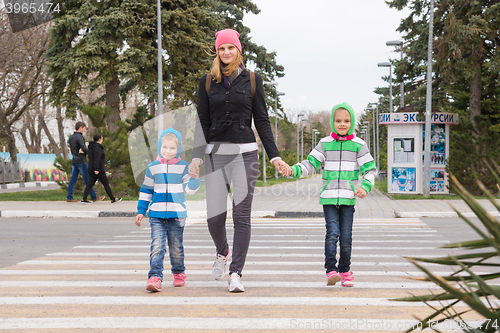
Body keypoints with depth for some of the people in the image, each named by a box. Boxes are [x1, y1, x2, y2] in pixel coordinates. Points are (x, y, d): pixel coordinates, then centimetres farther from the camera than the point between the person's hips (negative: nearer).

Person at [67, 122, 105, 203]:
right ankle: (94, 197, 2)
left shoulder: (71, 137, 13)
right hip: (81, 161, -8)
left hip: (74, 161, 8)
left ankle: (69, 197, 4)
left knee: (73, 179, 7)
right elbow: (84, 149, -20)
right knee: (87, 179, -3)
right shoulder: (79, 137, -14)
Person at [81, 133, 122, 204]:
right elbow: (96, 159, -24)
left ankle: (84, 199, -4)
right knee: (106, 184, 1)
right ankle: (113, 199, 7)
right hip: (98, 170, -9)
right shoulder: (97, 147, -15)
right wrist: (96, 169, -28)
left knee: (90, 184, 4)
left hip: (91, 169, 9)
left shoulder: (91, 147, 15)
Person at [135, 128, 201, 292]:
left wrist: (195, 177, -18)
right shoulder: (153, 167, 6)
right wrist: (141, 211, 11)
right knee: (157, 246, -12)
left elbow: (189, 189, 0)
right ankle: (155, 277, -17)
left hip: (177, 215, 0)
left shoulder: (183, 166, 2)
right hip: (157, 215, 0)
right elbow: (146, 190, 13)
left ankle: (178, 273, 29)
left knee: (176, 247, 9)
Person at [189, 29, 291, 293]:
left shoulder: (252, 80, 6)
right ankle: (222, 252, 29)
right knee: (214, 216, -2)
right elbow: (202, 122, 9)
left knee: (241, 215, -5)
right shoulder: (207, 81, 9)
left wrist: (274, 156, 0)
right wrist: (196, 157, -1)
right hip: (216, 153, 1)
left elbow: (262, 121, 6)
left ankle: (235, 274, -2)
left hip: (245, 153, -1)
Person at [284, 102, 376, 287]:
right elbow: (310, 164, 6)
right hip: (329, 197, 0)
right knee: (332, 233, -13)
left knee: (346, 236, 1)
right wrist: (293, 170, -11)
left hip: (348, 197, 0)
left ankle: (345, 271, 14)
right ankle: (331, 271, -13)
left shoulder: (359, 145, 6)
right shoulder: (325, 144, 7)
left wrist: (365, 186, -10)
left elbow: (370, 169, 7)